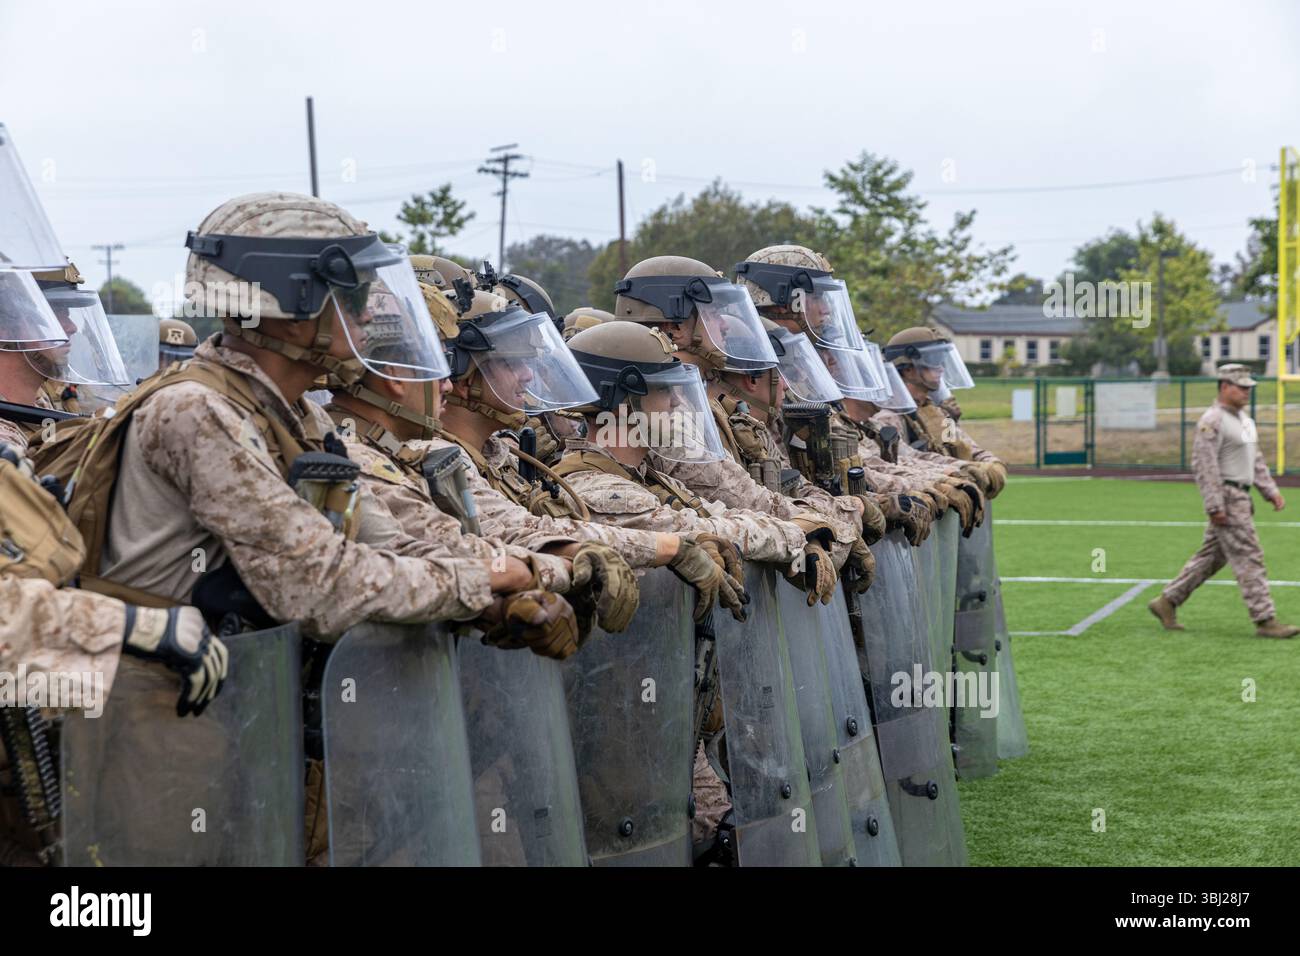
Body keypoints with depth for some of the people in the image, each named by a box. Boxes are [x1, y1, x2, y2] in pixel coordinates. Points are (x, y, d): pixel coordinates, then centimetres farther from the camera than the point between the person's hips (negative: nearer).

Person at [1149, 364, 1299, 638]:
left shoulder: (1244, 419, 17)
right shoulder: (1212, 421, -14)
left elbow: (1256, 460, 24)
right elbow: (1203, 465, -19)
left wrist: (1271, 491, 13)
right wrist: (1215, 506, -23)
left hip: (1241, 497, 10)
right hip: (1226, 496, -10)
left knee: (1212, 556, 13)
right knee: (1248, 557, -8)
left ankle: (1167, 602, 20)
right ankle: (1265, 620, -6)